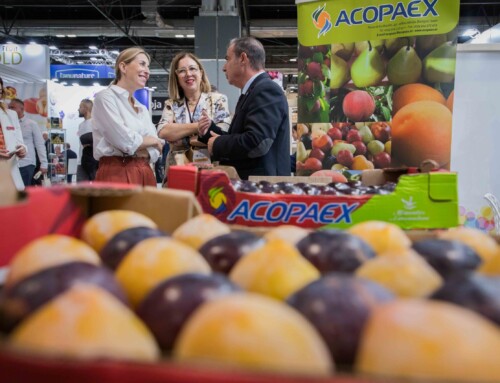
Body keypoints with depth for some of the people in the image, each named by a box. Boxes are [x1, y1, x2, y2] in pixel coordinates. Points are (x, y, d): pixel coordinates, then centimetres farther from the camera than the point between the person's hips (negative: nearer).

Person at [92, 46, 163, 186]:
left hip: (145, 174, 7)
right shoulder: (105, 97, -3)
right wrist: (152, 141, 2)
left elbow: (155, 149, 10)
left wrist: (133, 149, -10)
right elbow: (124, 140, -15)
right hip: (116, 174, -6)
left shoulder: (142, 108, 18)